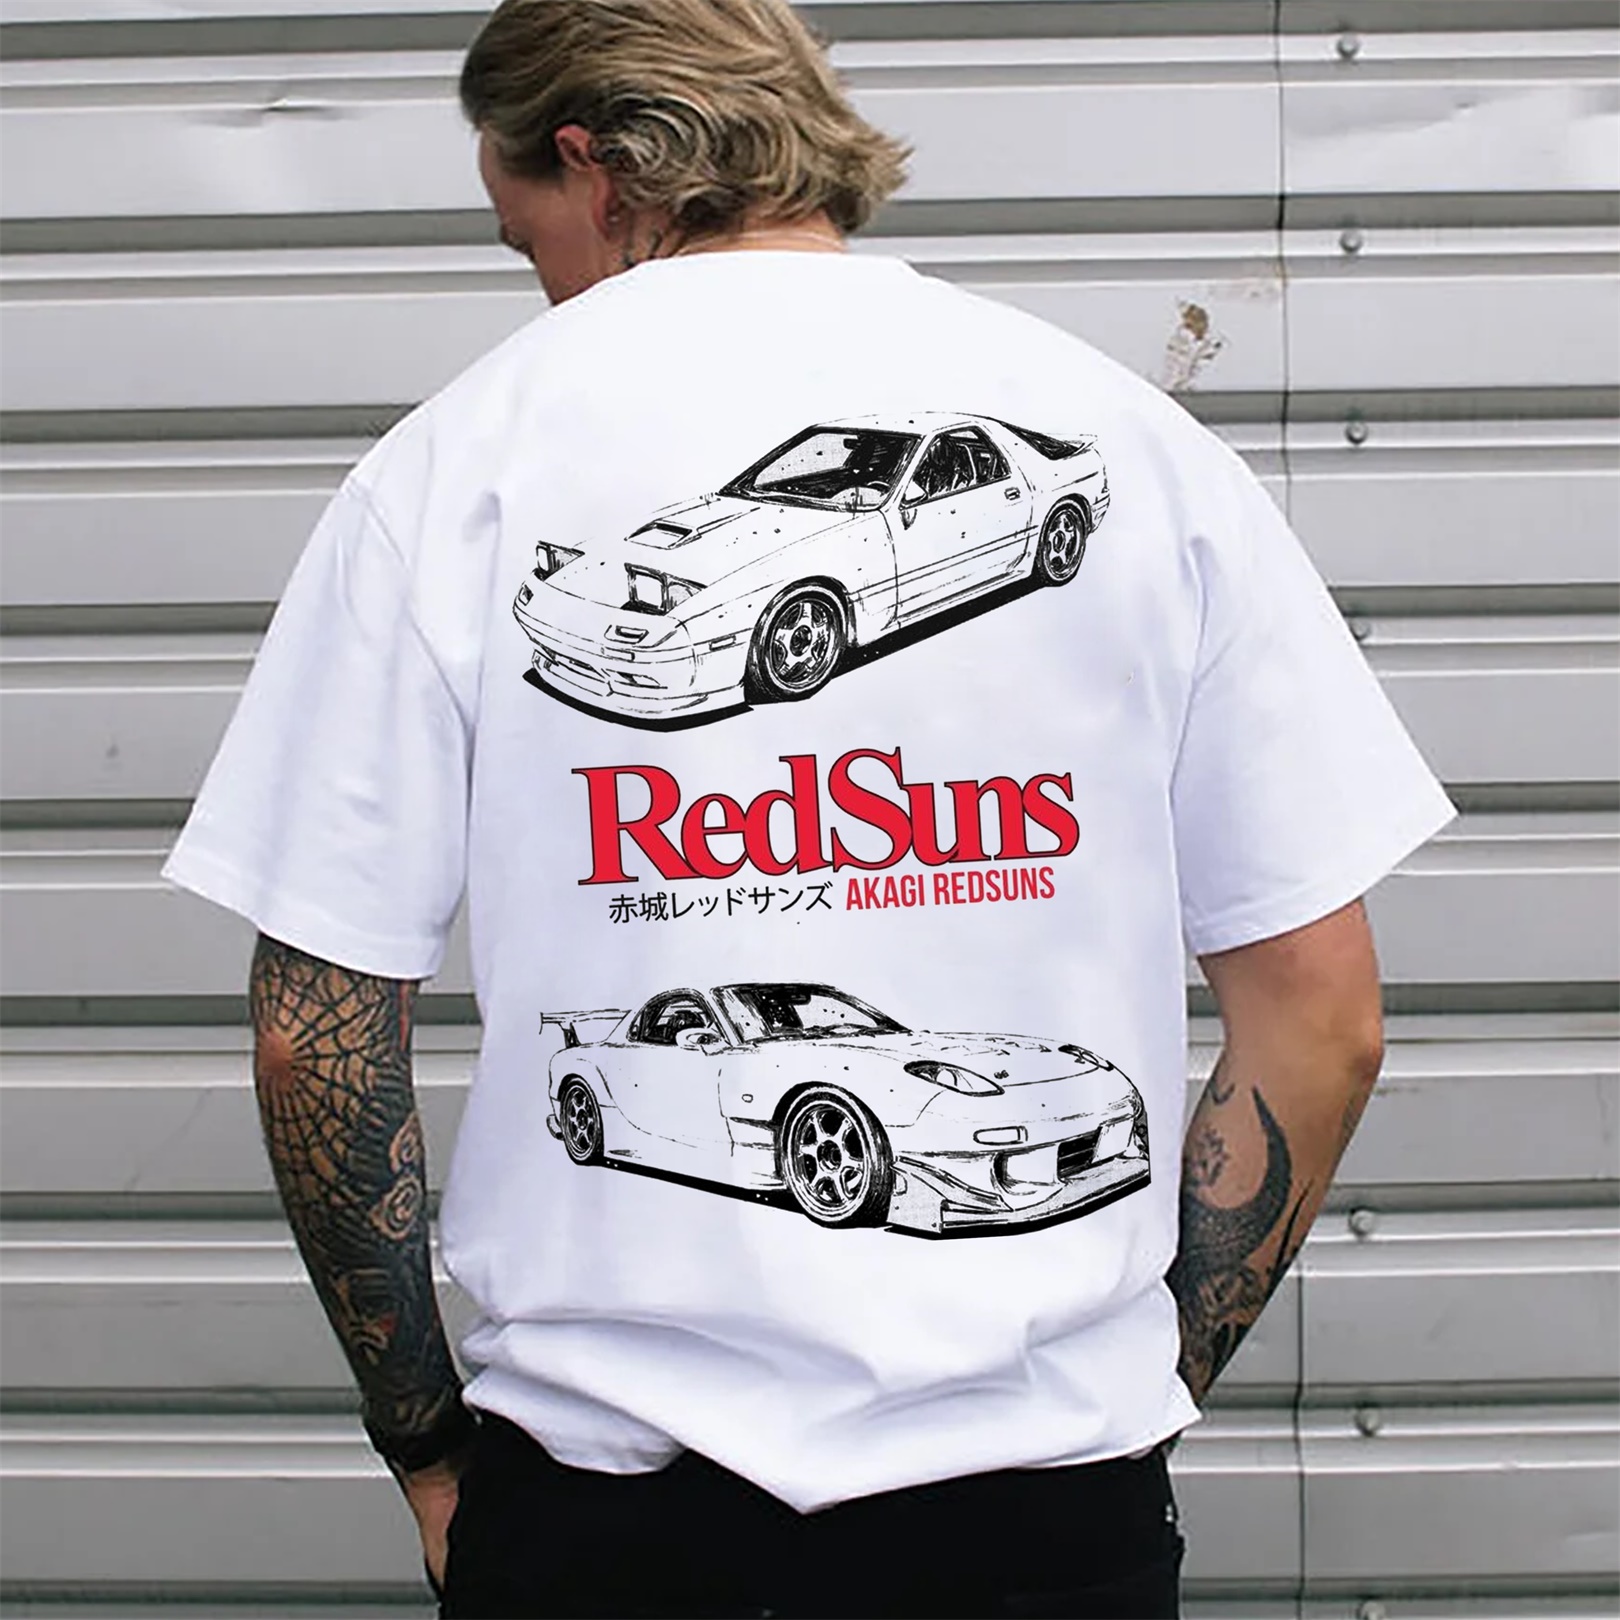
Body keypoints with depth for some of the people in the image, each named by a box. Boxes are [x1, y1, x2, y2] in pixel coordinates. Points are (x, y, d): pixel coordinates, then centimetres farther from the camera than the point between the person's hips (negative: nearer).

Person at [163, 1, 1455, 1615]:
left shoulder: (459, 458, -4)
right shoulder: (1123, 435, 0)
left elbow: (316, 1037, -4)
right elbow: (1321, 1017, 0)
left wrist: (425, 1444, 8)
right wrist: (1150, 1384, 10)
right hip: (1047, 1485, 1)